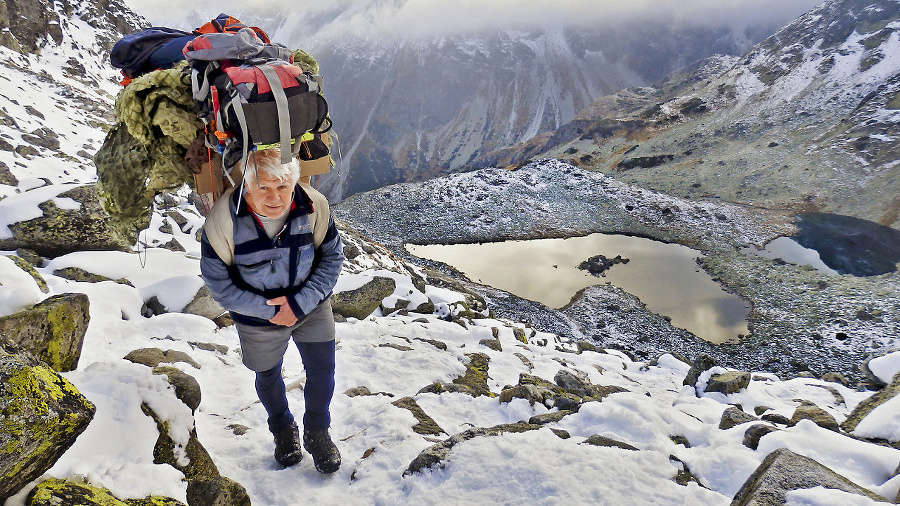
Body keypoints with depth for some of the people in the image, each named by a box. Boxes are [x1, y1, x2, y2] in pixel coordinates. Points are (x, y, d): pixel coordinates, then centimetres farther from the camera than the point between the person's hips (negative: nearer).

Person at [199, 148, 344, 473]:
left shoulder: (315, 207, -23)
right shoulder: (222, 220, -27)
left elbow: (332, 258, -10)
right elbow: (219, 285, -17)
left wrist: (300, 302, -21)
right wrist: (269, 309, -22)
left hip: (312, 307, 1)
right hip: (258, 319, 0)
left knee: (322, 372, 9)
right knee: (268, 376, 21)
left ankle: (317, 432, 39)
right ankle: (283, 429, 53)